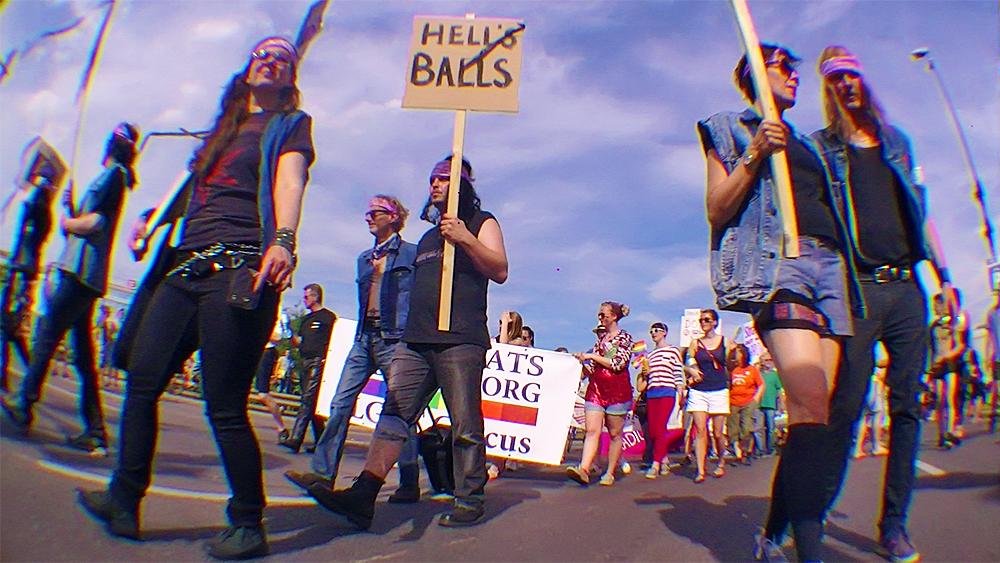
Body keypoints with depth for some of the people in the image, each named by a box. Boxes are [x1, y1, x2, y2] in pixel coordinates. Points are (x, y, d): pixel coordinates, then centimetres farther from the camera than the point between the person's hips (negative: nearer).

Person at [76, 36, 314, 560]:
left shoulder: (290, 124, 9)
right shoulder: (222, 128, 27)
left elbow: (289, 181, -11)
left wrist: (282, 241, -29)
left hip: (238, 272, -7)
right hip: (186, 268, 7)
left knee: (224, 406, -8)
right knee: (141, 381, 5)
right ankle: (123, 501, 22)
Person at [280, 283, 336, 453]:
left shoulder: (328, 317, -2)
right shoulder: (306, 318, 23)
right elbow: (299, 341, 23)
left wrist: (326, 360, -16)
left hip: (318, 362, -8)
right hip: (305, 362, 9)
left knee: (308, 399, -14)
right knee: (311, 402, 9)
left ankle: (295, 439, -19)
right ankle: (320, 441, 17)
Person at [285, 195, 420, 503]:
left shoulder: (411, 253, 3)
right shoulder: (364, 258, 22)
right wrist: (363, 331, 16)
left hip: (395, 337, -7)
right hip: (364, 337, 7)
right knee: (341, 402, 2)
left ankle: (409, 484, 5)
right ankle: (323, 472, 8)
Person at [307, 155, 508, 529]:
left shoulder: (481, 222, 10)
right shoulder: (428, 237, 30)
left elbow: (500, 271, -5)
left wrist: (465, 238, -16)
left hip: (460, 342, -6)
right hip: (415, 341, 7)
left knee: (465, 425, -5)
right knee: (393, 412, -4)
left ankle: (470, 502, 5)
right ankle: (363, 497, -7)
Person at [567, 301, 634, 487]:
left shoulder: (625, 337, -1)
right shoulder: (601, 336, 16)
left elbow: (618, 364, -13)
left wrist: (591, 356, -13)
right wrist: (582, 363, 0)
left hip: (617, 389, -5)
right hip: (596, 388, 5)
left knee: (615, 433, 5)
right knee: (591, 430, -8)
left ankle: (610, 472, 13)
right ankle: (584, 469, -17)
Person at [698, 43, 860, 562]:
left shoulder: (807, 144, 33)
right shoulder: (730, 129, 15)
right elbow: (716, 211, 2)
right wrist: (754, 156, -9)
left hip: (829, 261, 7)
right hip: (775, 256, -6)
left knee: (813, 407, -2)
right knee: (810, 400, -24)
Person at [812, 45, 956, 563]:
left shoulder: (897, 141, 20)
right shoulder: (822, 148, 7)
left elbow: (921, 212, 20)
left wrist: (943, 275, 13)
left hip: (907, 288, 5)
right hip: (858, 289, -4)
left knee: (906, 406, 3)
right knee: (845, 407, -7)